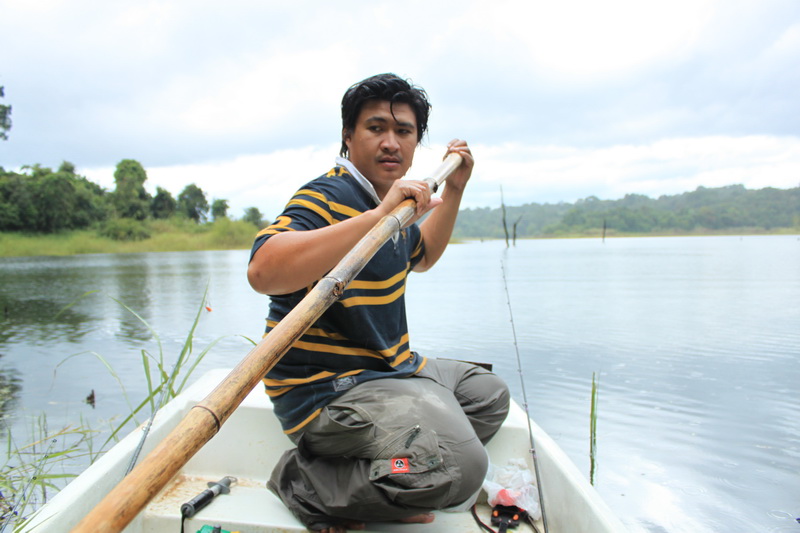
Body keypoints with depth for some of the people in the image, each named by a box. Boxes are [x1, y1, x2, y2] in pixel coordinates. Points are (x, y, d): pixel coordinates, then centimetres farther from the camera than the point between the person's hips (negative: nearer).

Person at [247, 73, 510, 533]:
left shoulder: (391, 203, 12)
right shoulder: (326, 198, -18)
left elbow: (421, 257, 30)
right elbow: (263, 270, -37)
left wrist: (453, 191, 20)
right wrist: (376, 217, -39)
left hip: (389, 368, 11)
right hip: (328, 388, -10)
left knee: (489, 394, 23)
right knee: (459, 467, -29)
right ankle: (304, 482, -7)